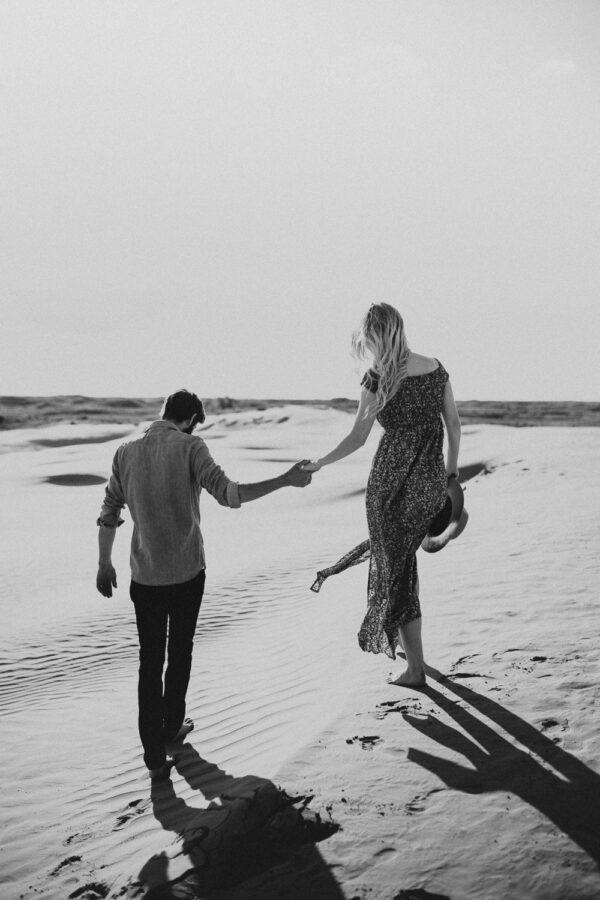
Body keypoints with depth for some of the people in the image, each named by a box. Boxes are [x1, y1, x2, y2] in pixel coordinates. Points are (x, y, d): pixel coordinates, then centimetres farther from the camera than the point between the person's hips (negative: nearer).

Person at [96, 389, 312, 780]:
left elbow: (109, 514, 6)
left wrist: (104, 563, 18)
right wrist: (286, 480, -20)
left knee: (150, 661, 9)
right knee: (180, 653, 19)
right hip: (188, 572, -2)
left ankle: (155, 755, 8)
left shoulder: (126, 453, 1)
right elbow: (228, 493, -22)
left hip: (145, 576, 2)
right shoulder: (190, 447, -10)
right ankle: (172, 727, 36)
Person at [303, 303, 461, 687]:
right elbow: (454, 424, 8)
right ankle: (400, 639, 42)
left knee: (396, 568, 8)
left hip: (392, 485, -6)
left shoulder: (379, 377, -13)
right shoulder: (436, 368, 3)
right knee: (403, 553, 26)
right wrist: (451, 471, 20)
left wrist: (318, 464, 1)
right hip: (431, 483, 6)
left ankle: (415, 668, 15)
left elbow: (357, 439, -12)